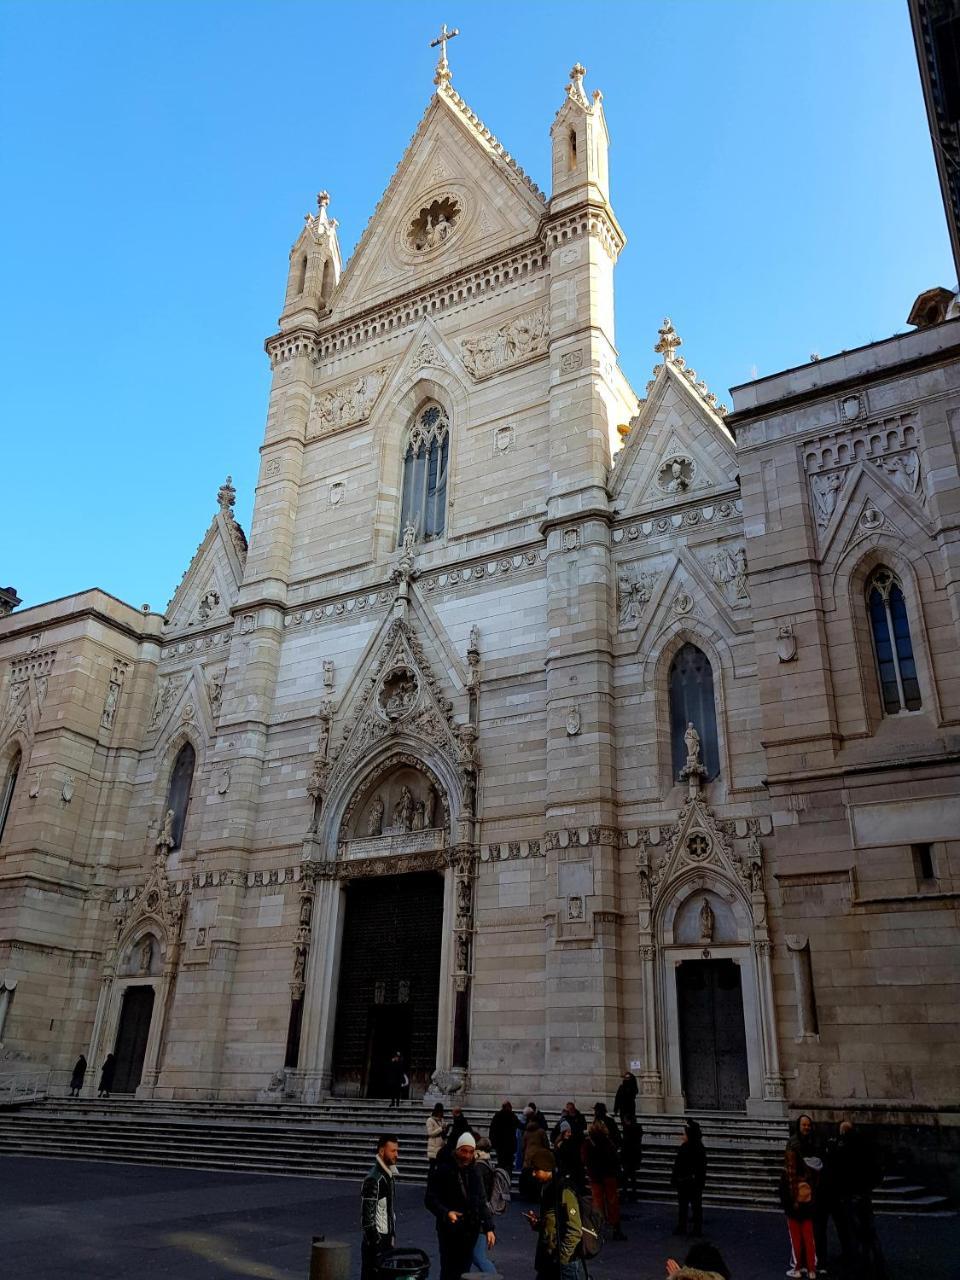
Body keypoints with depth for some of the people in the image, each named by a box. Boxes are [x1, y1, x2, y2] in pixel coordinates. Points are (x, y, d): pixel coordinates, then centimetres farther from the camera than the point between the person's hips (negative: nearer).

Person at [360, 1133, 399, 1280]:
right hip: (375, 1242, -9)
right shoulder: (373, 1180, -20)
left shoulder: (388, 1176, 9)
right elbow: (368, 1218, -21)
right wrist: (377, 1248, -20)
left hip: (386, 1241, 9)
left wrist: (391, 1242, 17)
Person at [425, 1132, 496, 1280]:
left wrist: (489, 1227, 4)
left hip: (471, 1230, 5)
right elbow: (430, 1199, -12)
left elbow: (481, 1201, 12)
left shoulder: (474, 1171, 7)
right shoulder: (443, 1169, -11)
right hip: (449, 1230, -5)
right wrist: (446, 1213, -28)